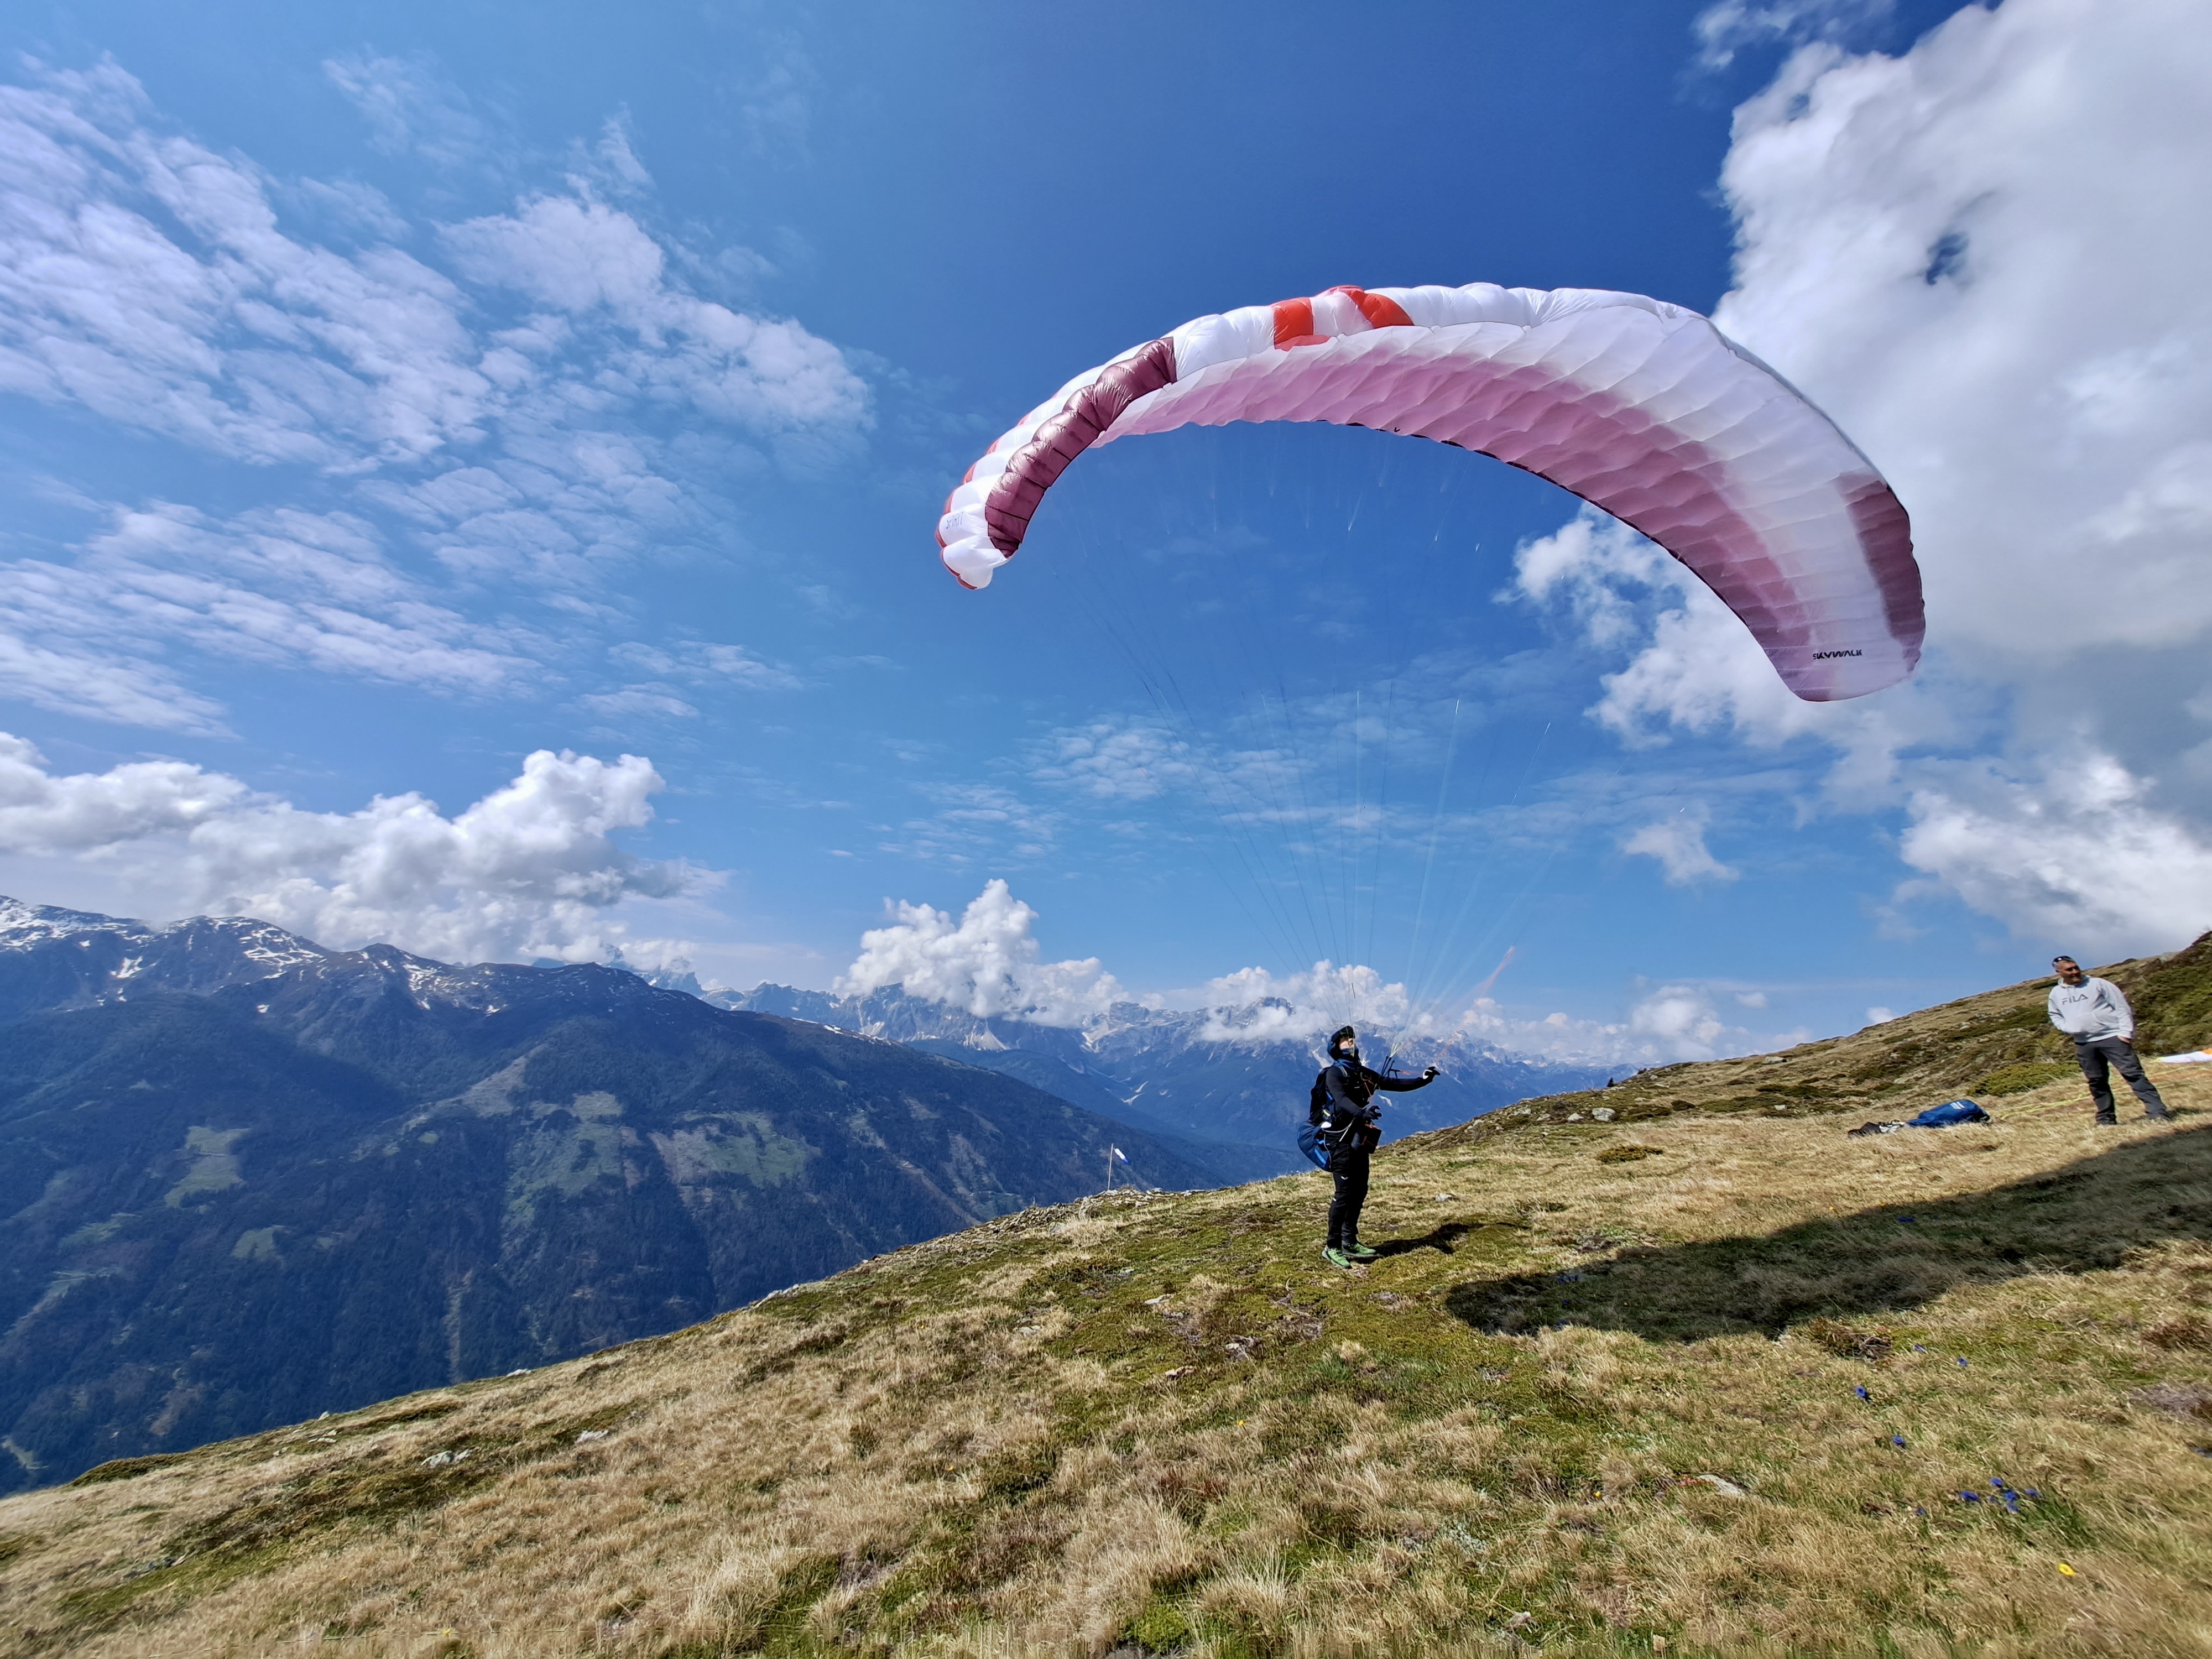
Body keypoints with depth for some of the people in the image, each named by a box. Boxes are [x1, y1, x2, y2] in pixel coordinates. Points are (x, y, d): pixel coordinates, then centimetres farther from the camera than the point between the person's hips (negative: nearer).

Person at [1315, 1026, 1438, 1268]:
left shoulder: (1363, 1073, 14)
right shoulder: (1334, 1073, -10)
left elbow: (1393, 1084, 11)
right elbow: (1341, 1099, -28)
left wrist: (1422, 1081, 0)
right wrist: (1361, 1113, -46)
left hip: (1359, 1140, 8)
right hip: (1341, 1141, -8)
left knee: (1359, 1192, 11)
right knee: (1345, 1193, -8)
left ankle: (1349, 1243, 22)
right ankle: (1332, 1248, 1)